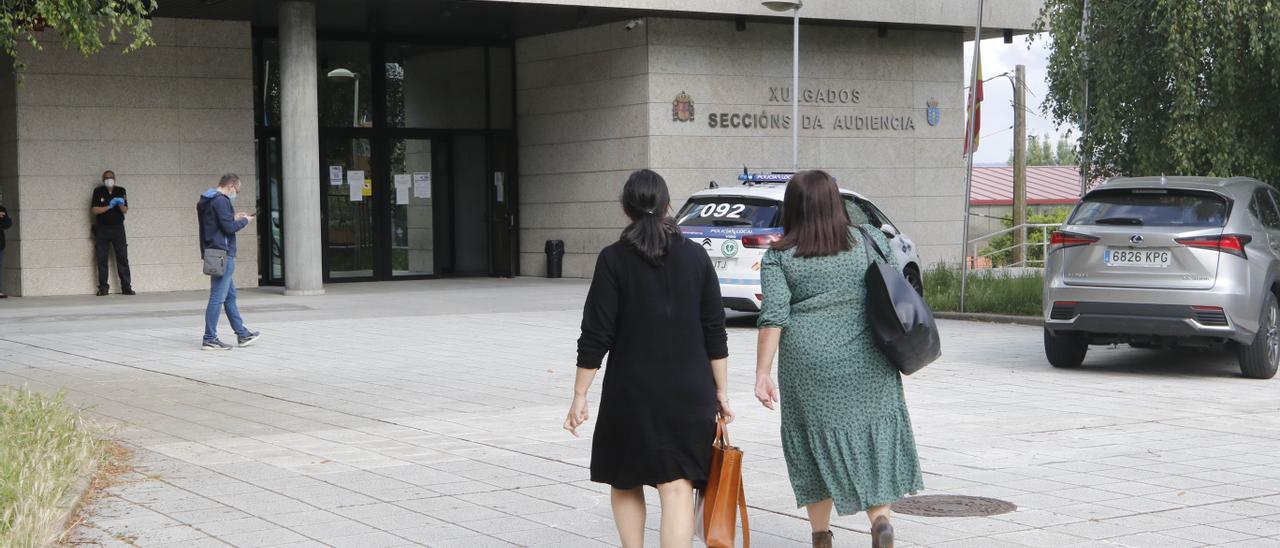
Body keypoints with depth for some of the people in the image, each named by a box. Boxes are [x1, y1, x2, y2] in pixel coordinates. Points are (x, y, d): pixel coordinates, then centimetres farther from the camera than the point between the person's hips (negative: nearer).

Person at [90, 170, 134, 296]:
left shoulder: (121, 191, 6)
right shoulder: (98, 191, 2)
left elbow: (125, 210, 2)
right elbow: (94, 210, -6)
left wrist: (121, 204, -20)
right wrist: (109, 206, -17)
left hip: (118, 228, 1)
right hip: (102, 229, -1)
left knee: (123, 258, -4)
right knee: (102, 259, -2)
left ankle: (126, 287, -3)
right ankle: (103, 288, 3)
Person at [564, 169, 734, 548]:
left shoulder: (614, 259, -6)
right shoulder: (695, 256, 2)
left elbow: (596, 335, -8)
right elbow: (715, 331, 3)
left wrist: (580, 396, -3)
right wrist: (721, 391, 8)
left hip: (630, 391, -1)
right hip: (688, 391, 2)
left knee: (624, 482, 18)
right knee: (677, 488, -2)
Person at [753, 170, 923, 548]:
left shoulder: (779, 258, -2)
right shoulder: (869, 240, 4)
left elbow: (773, 317, -9)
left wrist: (762, 374, -8)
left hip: (809, 366, -1)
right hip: (868, 362, 1)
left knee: (817, 444, 11)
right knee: (873, 436, 11)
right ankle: (880, 517, -5)